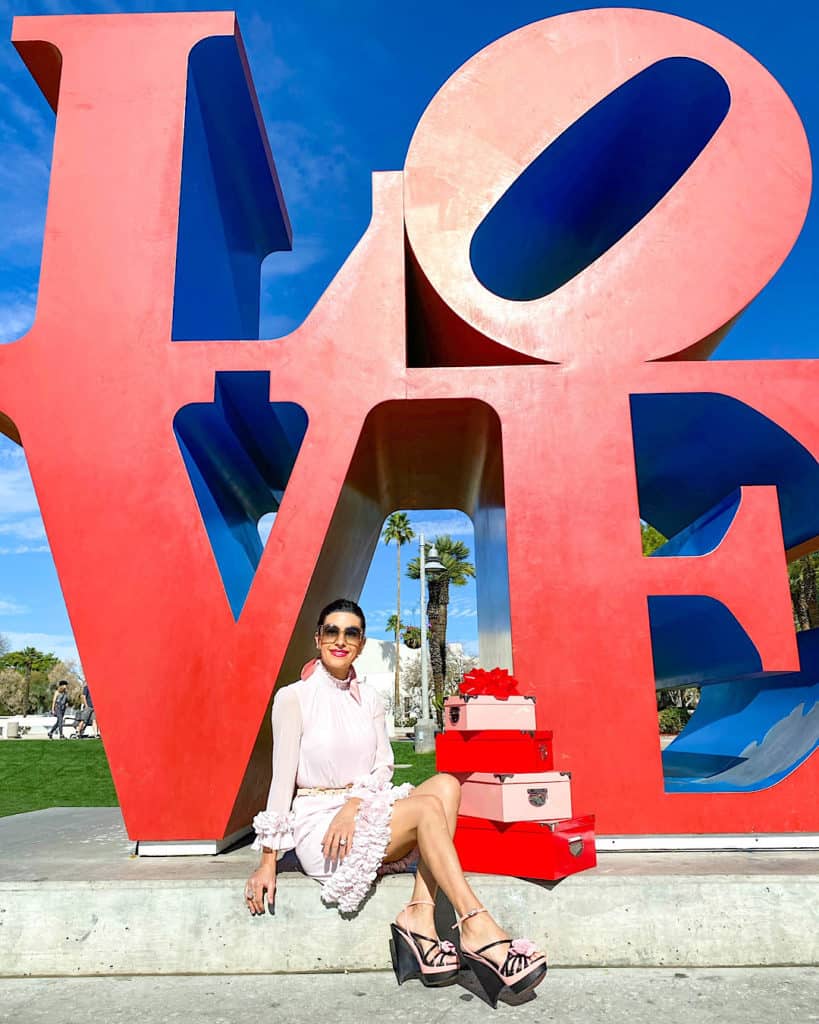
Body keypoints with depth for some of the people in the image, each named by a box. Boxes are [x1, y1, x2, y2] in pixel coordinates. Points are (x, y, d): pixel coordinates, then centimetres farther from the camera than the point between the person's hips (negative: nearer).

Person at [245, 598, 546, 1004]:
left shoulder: (369, 699, 11)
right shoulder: (294, 697, -5)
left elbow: (382, 770, 6)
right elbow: (283, 777, -6)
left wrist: (352, 806, -15)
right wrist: (267, 861, -7)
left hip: (363, 814, 6)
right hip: (317, 824, -6)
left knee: (445, 784, -20)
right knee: (428, 807, -26)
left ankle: (420, 915, -25)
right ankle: (477, 930, -28)